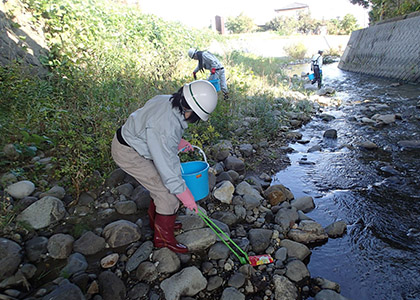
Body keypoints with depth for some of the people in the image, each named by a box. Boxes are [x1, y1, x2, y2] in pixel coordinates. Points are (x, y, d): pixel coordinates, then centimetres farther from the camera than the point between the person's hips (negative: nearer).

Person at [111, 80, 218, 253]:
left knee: (161, 186, 16)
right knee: (169, 193, -7)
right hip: (128, 154, -9)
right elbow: (168, 165, -29)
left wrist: (179, 142, 8)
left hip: (133, 140, 9)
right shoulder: (165, 128, -36)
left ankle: (157, 222, 38)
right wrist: (186, 196, -18)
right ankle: (164, 239, 13)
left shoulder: (168, 101, -8)